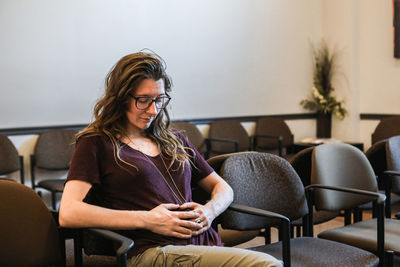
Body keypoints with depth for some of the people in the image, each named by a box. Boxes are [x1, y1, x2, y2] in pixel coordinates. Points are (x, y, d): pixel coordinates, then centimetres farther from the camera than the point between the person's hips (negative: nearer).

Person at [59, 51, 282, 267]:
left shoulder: (173, 140, 24)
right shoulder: (95, 143, 6)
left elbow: (223, 188, 28)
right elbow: (68, 214, -8)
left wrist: (210, 211, 3)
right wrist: (146, 220, -12)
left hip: (206, 243, 7)